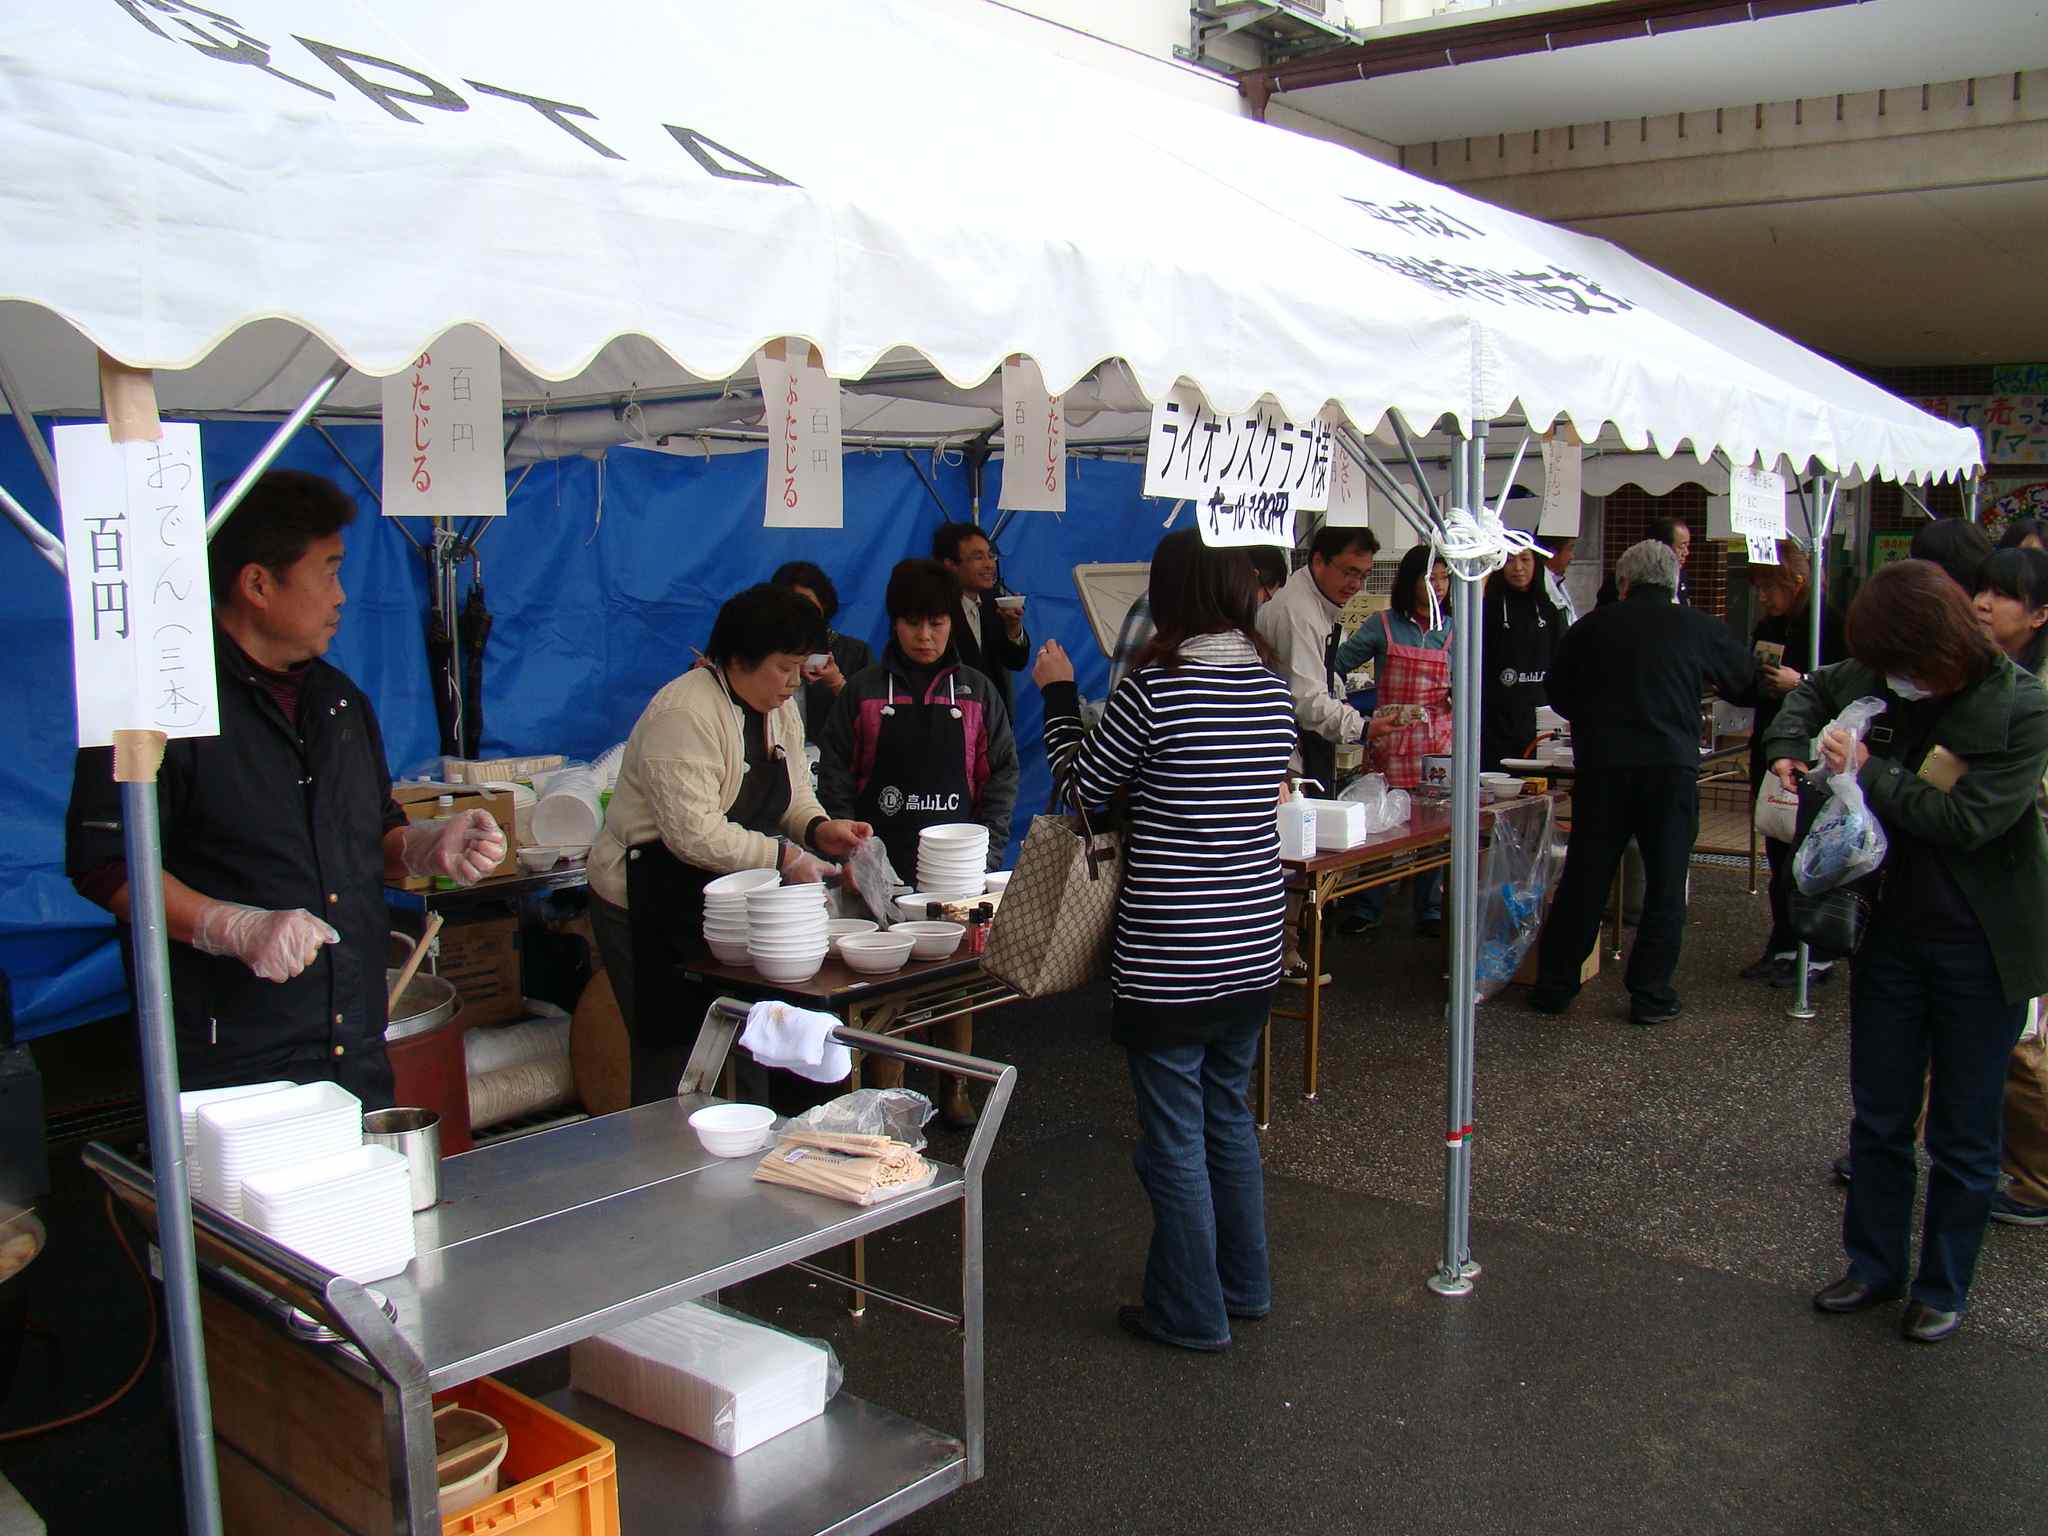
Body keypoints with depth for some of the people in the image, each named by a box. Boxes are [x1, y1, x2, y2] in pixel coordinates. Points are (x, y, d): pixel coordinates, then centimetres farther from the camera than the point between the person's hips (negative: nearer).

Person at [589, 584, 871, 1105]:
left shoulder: (780, 710, 7)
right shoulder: (684, 715, -21)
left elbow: (792, 797, 14)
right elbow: (694, 832, -27)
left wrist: (819, 829, -7)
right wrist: (782, 857, -24)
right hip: (651, 909, -8)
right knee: (672, 1053, -3)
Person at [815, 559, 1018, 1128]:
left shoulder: (976, 692, 6)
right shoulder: (864, 690, 3)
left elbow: (1001, 776, 5)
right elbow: (835, 774, 2)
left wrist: (985, 852, -5)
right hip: (883, 864, -1)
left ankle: (956, 1089, 25)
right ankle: (886, 1097, 13)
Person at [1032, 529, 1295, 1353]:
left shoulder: (1155, 688, -17)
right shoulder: (1273, 685, 2)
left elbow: (1083, 783, -5)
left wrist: (1059, 693, 9)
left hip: (1168, 958, -7)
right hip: (1254, 945, 7)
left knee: (1174, 1133, 6)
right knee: (1229, 1113, 21)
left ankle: (1192, 1312, 18)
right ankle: (1245, 1285, 33)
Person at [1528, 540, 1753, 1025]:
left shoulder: (1591, 627, 5)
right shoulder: (1697, 626, 3)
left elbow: (1559, 695, 13)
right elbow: (1742, 672, 20)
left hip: (1602, 766, 1)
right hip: (1672, 766, -1)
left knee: (1584, 878, 9)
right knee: (1665, 883, 8)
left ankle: (1554, 984, 16)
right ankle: (1651, 995, 10)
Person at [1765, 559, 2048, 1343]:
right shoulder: (1874, 678, -5)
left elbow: (1967, 821, -24)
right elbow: (1814, 689, 17)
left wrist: (1869, 772, -22)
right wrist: (1789, 746, -2)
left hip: (1980, 949, -4)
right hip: (1890, 930, 4)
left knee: (1963, 1132, 10)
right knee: (1878, 1116, 15)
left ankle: (1943, 1289, 26)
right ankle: (1874, 1264, 31)